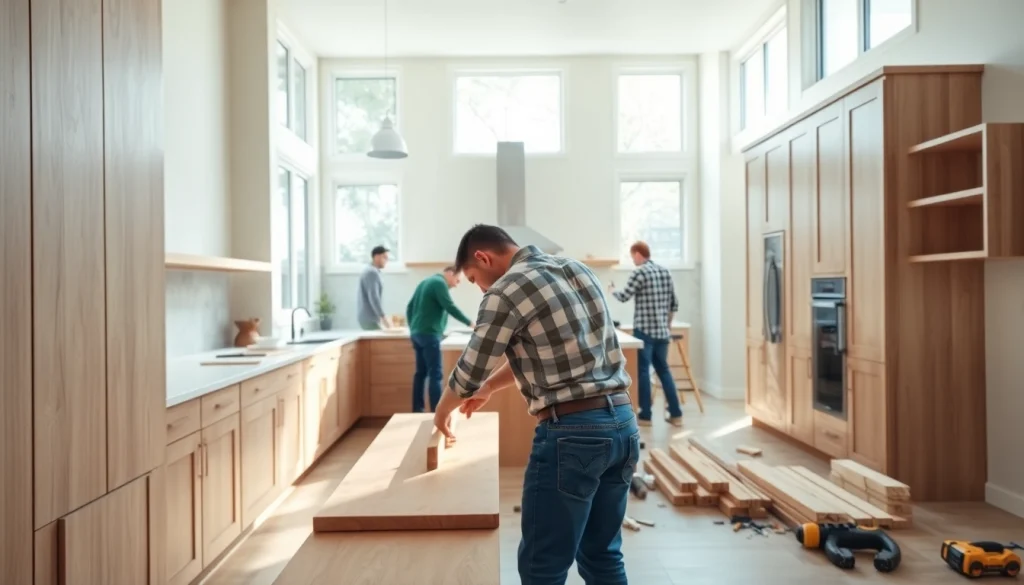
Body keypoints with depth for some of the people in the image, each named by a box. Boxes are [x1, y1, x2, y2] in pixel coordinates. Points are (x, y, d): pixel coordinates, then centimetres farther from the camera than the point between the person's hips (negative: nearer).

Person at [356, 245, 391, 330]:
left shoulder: (370, 271, 17)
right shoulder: (371, 272, -15)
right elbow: (373, 297, -23)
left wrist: (381, 317, 22)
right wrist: (383, 317, -25)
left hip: (368, 317, 10)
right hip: (369, 318, -10)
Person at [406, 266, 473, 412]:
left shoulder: (426, 282, 20)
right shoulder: (439, 283, -8)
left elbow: (410, 307, 20)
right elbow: (450, 307, -15)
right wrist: (470, 323, -10)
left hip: (417, 333, 10)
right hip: (429, 334, -10)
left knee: (421, 373, 11)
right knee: (435, 374, -10)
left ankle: (417, 410, 13)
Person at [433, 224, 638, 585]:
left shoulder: (506, 290, -9)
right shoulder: (577, 269, 15)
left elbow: (469, 373, -1)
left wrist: (443, 412, 20)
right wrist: (490, 387, 33)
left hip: (572, 432, -8)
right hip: (623, 423, 8)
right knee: (602, 556, 21)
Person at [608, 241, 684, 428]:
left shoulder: (640, 272, -10)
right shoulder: (665, 272, 11)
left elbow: (624, 296, -8)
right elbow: (674, 303, 14)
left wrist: (612, 290, 13)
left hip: (644, 330, -7)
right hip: (662, 330, 7)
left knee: (643, 371, 1)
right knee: (663, 370, 13)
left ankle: (645, 416, 4)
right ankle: (676, 414, 14)